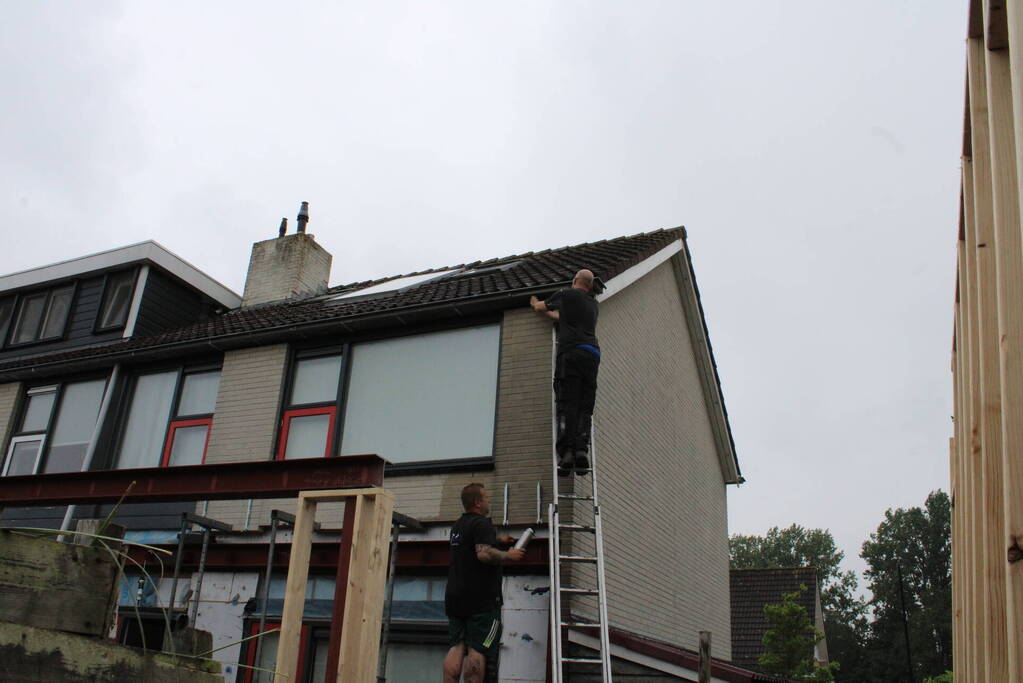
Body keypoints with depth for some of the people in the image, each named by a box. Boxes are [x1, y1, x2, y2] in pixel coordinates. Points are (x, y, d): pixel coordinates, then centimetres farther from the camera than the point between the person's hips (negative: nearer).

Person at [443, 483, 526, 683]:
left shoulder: (458, 526, 20)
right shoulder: (482, 523, -10)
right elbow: (484, 553, -25)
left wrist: (498, 540, 44)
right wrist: (509, 556, -10)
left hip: (454, 597, 8)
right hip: (481, 599, -8)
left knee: (456, 648, 4)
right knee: (477, 650, -7)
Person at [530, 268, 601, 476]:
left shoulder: (566, 295, 14)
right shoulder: (593, 303, 29)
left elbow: (540, 307, 30)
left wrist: (535, 304, 53)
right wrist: (546, 312, 58)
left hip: (571, 352, -4)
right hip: (592, 354, 4)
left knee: (567, 405, -11)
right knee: (585, 407, 1)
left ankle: (566, 453, -23)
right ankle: (582, 449, -17)